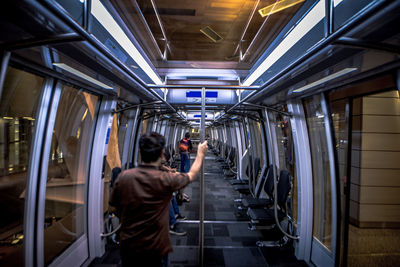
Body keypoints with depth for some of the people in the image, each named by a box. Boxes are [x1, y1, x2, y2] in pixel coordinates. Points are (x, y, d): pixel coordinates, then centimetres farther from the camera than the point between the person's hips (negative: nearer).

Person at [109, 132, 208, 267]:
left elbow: (116, 207, 2)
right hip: (155, 250, -3)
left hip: (127, 247, 4)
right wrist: (201, 153, 12)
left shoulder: (123, 176, -13)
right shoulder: (165, 180, -21)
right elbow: (192, 175, -2)